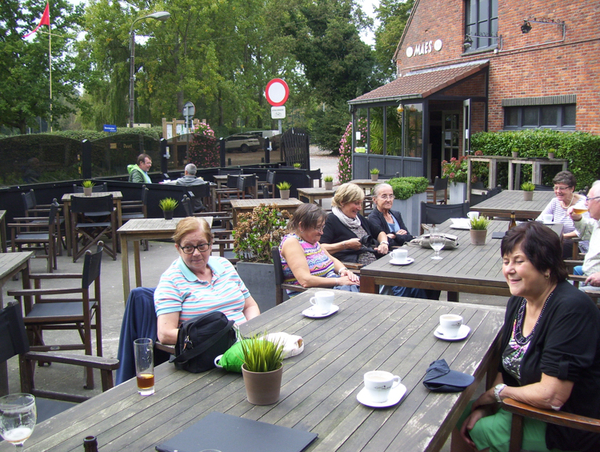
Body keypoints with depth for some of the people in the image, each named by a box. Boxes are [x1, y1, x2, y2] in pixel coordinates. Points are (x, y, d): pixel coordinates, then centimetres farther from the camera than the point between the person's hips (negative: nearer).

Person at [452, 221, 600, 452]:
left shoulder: (571, 310, -27)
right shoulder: (518, 302, -1)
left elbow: (552, 396, -29)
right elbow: (507, 366, 8)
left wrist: (497, 392, -14)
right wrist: (484, 405, -7)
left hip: (570, 432, -7)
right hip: (531, 405, 7)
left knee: (468, 429, -8)